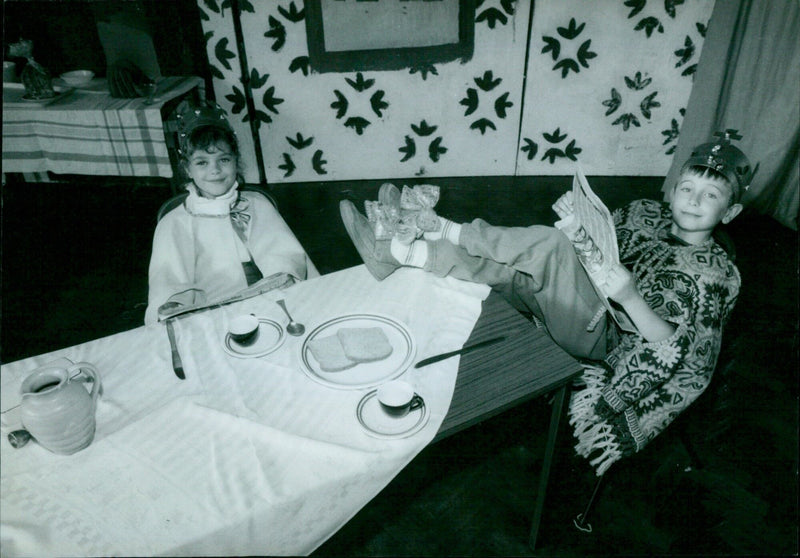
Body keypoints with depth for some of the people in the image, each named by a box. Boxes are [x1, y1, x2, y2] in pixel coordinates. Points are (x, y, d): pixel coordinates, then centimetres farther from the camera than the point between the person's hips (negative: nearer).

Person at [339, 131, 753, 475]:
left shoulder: (717, 273, -6)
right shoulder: (647, 214, 13)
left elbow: (676, 347, -14)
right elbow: (584, 249, 13)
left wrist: (631, 298, -29)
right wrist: (573, 224, -10)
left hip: (601, 339, -7)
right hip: (571, 309, 7)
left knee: (549, 247, -31)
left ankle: (405, 250, -34)